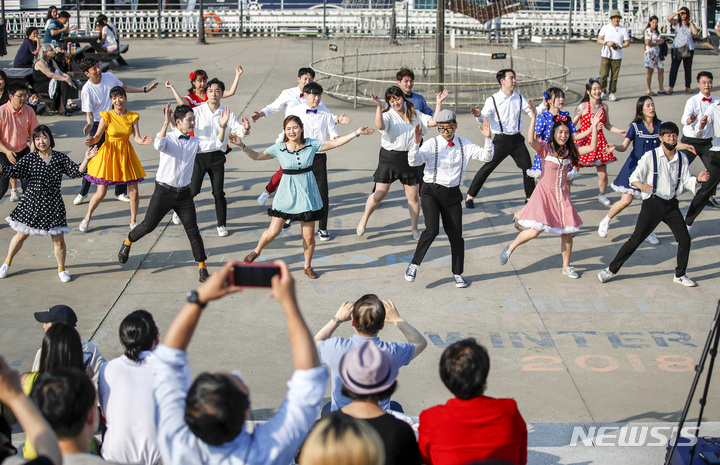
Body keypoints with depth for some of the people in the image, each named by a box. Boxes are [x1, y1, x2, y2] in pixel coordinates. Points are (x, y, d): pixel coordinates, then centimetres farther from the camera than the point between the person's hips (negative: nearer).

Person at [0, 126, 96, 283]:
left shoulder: (60, 158, -1)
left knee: (59, 240, 1)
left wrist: (86, 159, -17)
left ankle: (61, 269, 23)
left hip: (53, 204, 0)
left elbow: (76, 172, -2)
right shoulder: (29, 159, -4)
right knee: (21, 235, 12)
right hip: (31, 202, 0)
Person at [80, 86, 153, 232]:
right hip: (109, 154, -2)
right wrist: (92, 140, -31)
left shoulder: (133, 116, 0)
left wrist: (142, 141, -29)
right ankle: (87, 218, 22)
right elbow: (97, 136, -9)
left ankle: (133, 221, 20)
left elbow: (136, 137, -7)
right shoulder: (107, 116, -7)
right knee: (101, 193, -1)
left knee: (134, 191, 0)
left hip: (126, 154, 3)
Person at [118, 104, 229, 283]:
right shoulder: (168, 137, -7)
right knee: (148, 226, 4)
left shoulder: (194, 142, 6)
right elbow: (159, 145, -30)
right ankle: (127, 243, 34)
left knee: (193, 231, 1)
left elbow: (216, 145, -3)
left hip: (184, 193, 3)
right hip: (164, 191, -3)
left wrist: (222, 126, -18)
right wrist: (166, 123, -41)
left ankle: (202, 268, 8)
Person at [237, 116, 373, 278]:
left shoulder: (311, 144, -3)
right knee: (273, 231, -2)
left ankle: (308, 266, 27)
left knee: (309, 236, 4)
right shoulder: (279, 148, -5)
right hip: (286, 193, -1)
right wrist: (242, 146, -14)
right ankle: (256, 251, 29)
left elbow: (336, 143, 1)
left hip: (307, 192, 1)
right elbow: (257, 156, -1)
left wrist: (357, 133, -3)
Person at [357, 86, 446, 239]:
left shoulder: (415, 115, 7)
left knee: (413, 196, 7)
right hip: (389, 157, -3)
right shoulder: (388, 115, -7)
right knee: (380, 193, -4)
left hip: (410, 158, 3)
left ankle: (414, 227, 24)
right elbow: (380, 125, -29)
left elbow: (433, 122, 1)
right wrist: (379, 106, -36)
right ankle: (363, 220, 17)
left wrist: (438, 103, -6)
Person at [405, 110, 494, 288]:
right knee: (432, 229, -20)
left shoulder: (464, 144, 5)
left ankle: (457, 273, 22)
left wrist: (488, 139, -16)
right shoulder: (431, 144, -6)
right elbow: (413, 161, -18)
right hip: (431, 192, -3)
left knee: (456, 235, 4)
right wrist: (416, 143, -34)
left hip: (453, 194, 3)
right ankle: (414, 264, -1)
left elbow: (486, 156, 1)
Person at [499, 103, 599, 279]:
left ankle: (566, 266, 21)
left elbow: (592, 147, 3)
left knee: (567, 232, 4)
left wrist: (594, 127, -4)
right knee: (535, 230, -15)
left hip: (562, 195, 5)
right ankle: (510, 248, 11)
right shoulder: (545, 148, -9)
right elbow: (531, 140, -28)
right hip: (544, 193, -5)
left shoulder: (570, 150, 5)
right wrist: (534, 117, -35)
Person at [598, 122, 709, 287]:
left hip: (671, 204, 4)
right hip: (653, 203, -4)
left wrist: (698, 179, -11)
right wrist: (641, 185, -31)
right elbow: (634, 177, -10)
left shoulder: (682, 158, 6)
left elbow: (686, 181, 9)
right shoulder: (650, 156, -8)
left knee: (684, 239, 4)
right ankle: (611, 269, 7)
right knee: (636, 239, -4)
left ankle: (680, 275, 23)